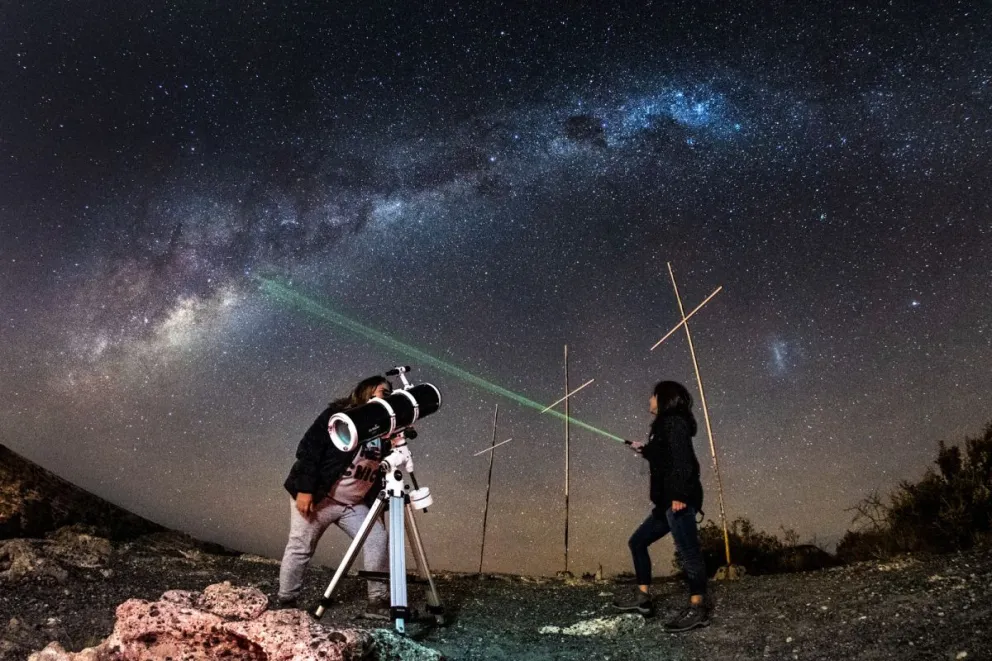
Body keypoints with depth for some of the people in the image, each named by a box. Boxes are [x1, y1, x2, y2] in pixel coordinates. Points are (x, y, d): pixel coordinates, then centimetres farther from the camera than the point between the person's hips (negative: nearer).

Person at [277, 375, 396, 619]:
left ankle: (378, 601, 4)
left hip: (355, 503, 6)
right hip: (317, 497, -6)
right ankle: (285, 602, 22)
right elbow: (308, 448, -17)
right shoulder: (339, 415, -13)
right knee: (300, 549, 4)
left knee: (377, 540, -5)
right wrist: (304, 489, -21)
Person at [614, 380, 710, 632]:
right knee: (638, 541, 15)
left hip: (679, 501, -11)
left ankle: (698, 609, 3)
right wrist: (644, 450, 34)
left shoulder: (673, 423, -10)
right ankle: (643, 598, 20)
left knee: (687, 552, -6)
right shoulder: (665, 425, 19)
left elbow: (682, 459, -21)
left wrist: (680, 494, -25)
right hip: (667, 501, 11)